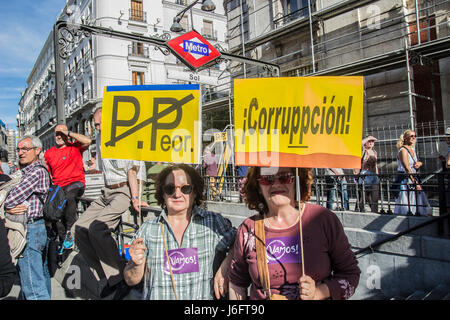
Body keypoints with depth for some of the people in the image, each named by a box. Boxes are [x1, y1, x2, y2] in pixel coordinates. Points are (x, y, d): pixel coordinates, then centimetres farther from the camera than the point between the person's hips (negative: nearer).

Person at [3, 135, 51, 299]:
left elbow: (10, 200, -20)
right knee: (42, 277, 18)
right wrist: (10, 208, -5)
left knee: (32, 285, -8)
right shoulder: (26, 171, 19)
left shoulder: (36, 171, -14)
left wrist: (7, 206, 2)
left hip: (30, 230, -10)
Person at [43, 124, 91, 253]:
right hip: (58, 186, 5)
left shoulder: (75, 147, 5)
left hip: (76, 183, -5)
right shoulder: (49, 153, 17)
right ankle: (64, 242, 12)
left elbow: (87, 141, -17)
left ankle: (70, 230, -23)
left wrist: (69, 133, -8)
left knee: (68, 196, -37)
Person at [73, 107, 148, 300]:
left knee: (96, 228, -25)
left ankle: (121, 277, -12)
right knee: (78, 229, -5)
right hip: (107, 192, 8)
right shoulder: (100, 138, 17)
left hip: (124, 191, -8)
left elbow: (132, 170, -15)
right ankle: (108, 277, 1)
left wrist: (135, 197, -23)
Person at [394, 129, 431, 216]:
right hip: (406, 181, -9)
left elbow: (416, 165, 27)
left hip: (414, 179, 9)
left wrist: (419, 163, 2)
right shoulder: (403, 150, -12)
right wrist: (416, 183, -19)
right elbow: (407, 169, -18)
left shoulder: (412, 149, 14)